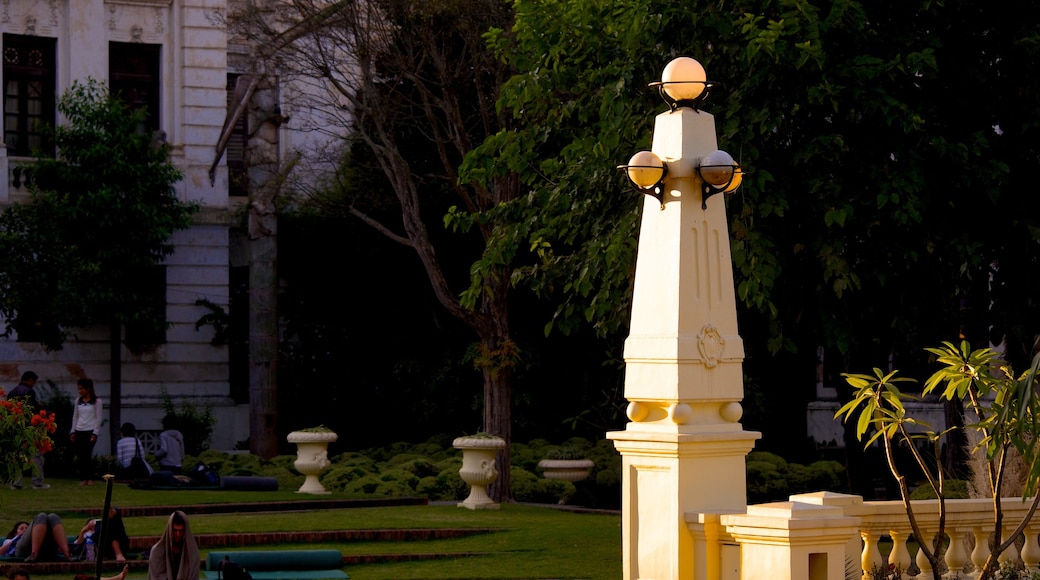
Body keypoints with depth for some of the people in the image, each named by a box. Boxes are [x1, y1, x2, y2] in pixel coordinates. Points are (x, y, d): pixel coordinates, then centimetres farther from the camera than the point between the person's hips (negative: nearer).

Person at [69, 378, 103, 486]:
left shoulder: (96, 401, -1)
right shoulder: (78, 401, 11)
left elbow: (98, 418, -3)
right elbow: (75, 416, 15)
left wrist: (95, 433, -9)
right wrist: (73, 432, 9)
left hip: (90, 431, -4)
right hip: (79, 431, 4)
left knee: (87, 455, -10)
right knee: (80, 456, -1)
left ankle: (90, 478, -1)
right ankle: (83, 478, 3)